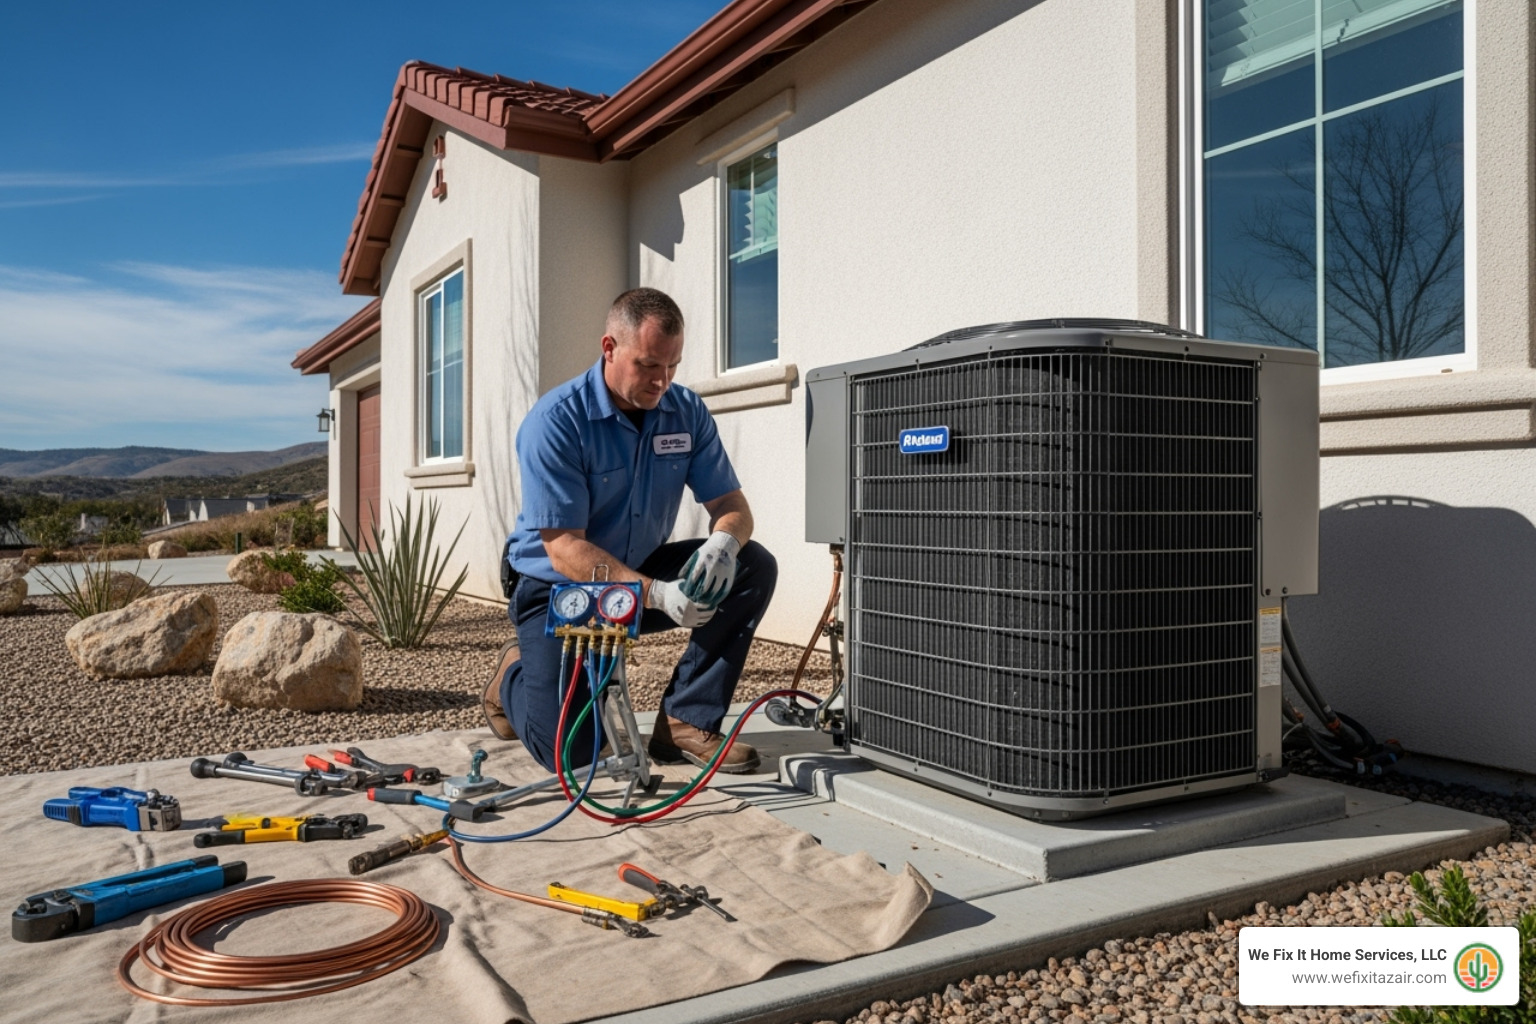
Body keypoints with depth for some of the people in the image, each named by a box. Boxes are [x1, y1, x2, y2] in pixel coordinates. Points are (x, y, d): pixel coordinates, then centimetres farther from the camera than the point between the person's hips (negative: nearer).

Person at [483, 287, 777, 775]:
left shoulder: (687, 412, -6)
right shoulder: (555, 422, -22)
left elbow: (731, 503, -6)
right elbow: (563, 549, -25)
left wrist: (722, 543, -31)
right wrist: (657, 594, -36)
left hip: (644, 573, 5)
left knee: (754, 567, -18)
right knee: (567, 750, -18)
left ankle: (685, 722, -12)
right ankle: (515, 676, 19)